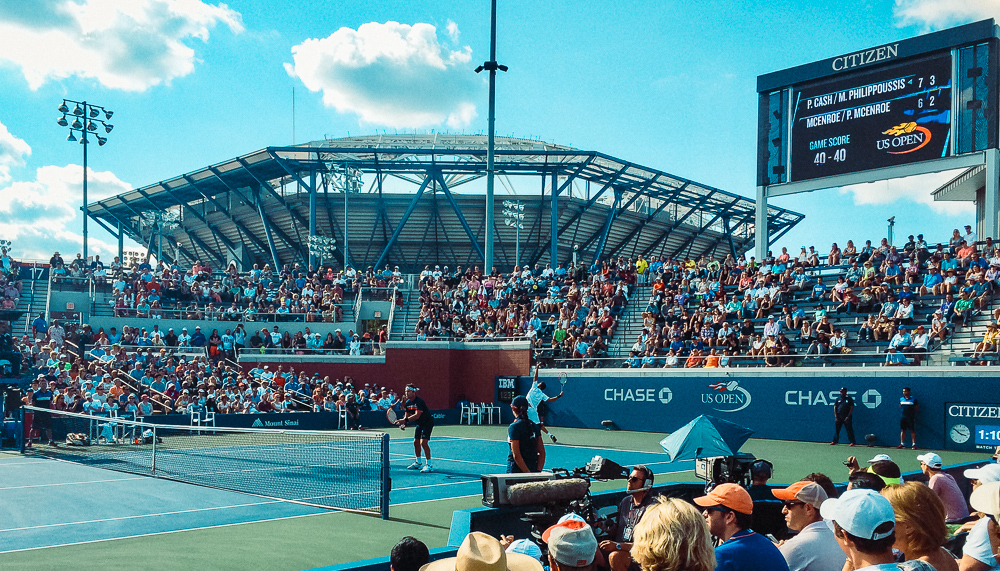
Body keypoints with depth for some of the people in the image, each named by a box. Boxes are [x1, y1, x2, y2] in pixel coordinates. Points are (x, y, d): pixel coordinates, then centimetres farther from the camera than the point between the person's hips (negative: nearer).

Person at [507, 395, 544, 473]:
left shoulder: (514, 427, -11)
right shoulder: (534, 426, 9)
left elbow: (516, 456, -16)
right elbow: (542, 452, 6)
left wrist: (527, 473, -15)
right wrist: (538, 471, 1)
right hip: (533, 468, 6)